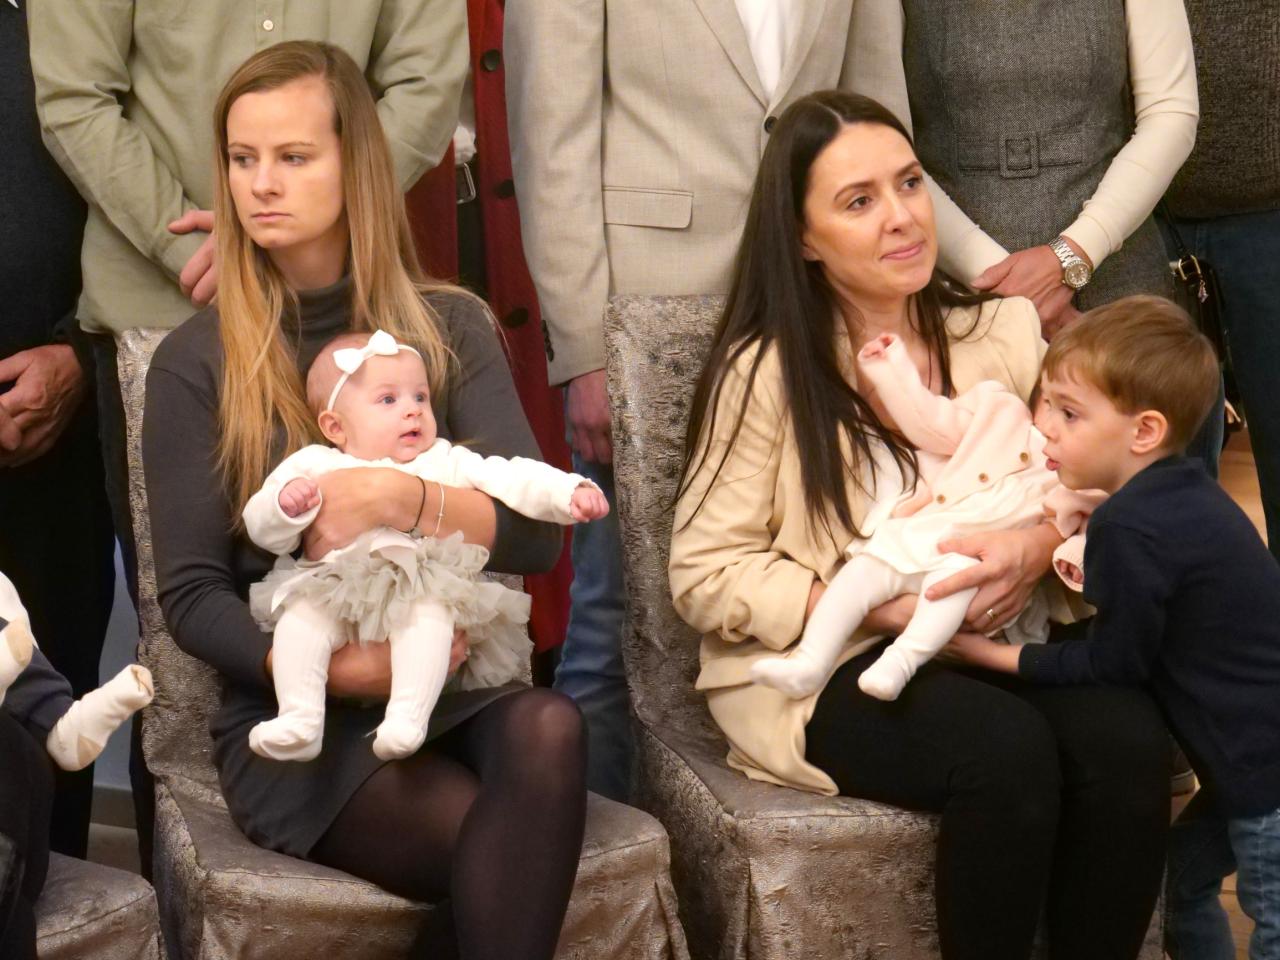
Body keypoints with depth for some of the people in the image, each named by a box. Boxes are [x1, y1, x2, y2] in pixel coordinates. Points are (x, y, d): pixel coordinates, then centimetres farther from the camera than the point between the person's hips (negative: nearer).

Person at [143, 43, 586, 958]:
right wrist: (330, 669, -15)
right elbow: (191, 593, 1)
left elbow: (537, 532, -2)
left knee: (548, 730, -33)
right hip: (295, 718, -3)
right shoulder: (196, 361, 3)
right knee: (505, 848, -31)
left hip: (454, 683, 3)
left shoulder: (450, 327, 9)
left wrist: (398, 497, -20)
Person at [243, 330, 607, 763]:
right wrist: (284, 503, -8)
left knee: (430, 608, -33)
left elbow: (515, 479, 11)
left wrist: (570, 491, -5)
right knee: (301, 610, -29)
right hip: (333, 592, 1)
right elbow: (263, 530, 15)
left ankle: (408, 716, -44)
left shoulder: (445, 463, 21)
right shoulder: (313, 467, 19)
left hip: (424, 590, -1)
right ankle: (300, 718, -38)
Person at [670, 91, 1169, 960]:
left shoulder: (1005, 332, 7)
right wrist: (878, 606, -18)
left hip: (985, 644, 4)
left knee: (1126, 736, -26)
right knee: (1007, 750, -32)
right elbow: (705, 577, -7)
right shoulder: (764, 370, -6)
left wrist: (1038, 545, -16)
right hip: (820, 670, -4)